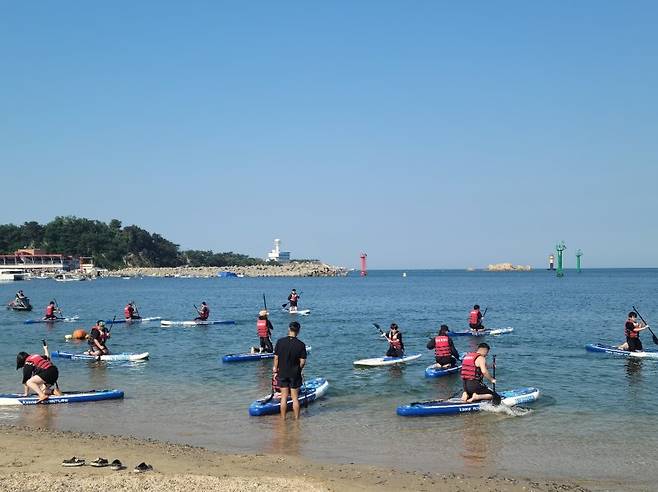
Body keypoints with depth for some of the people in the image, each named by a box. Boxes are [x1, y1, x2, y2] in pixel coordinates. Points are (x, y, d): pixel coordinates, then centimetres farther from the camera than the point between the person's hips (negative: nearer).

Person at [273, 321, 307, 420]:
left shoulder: (280, 341, -7)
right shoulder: (301, 345, -11)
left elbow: (276, 357, -3)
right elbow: (302, 361, -9)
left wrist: (275, 369, 10)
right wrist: (298, 370, 9)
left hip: (282, 373, 1)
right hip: (295, 374, -1)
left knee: (284, 397, 9)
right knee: (295, 397, 8)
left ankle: (283, 418, 16)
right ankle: (296, 418, 14)